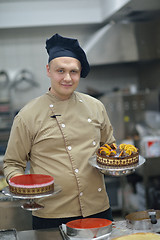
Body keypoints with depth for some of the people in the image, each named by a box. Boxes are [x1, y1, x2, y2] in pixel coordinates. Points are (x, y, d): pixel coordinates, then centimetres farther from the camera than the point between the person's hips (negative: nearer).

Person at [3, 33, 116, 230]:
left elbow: (109, 146, 19)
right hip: (51, 215, -3)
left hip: (98, 209, 4)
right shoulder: (27, 115, -6)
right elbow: (12, 164, 1)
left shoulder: (95, 106, 6)